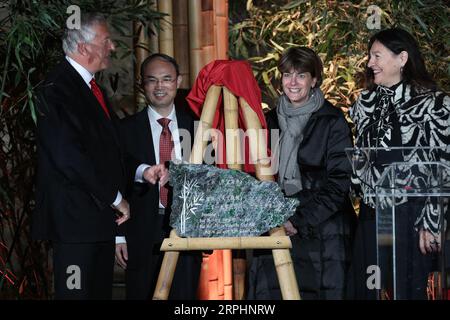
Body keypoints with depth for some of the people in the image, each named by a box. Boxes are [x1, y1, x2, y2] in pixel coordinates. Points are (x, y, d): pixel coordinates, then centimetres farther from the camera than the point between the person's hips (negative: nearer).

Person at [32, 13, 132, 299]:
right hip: (75, 215, -9)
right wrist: (115, 198, -15)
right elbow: (68, 155, -22)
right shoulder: (58, 88, -14)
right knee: (77, 291, -5)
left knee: (101, 290, 11)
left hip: (104, 212, 9)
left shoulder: (93, 87, 17)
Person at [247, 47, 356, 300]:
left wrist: (301, 219, -15)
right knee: (269, 292, -2)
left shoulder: (333, 122, -3)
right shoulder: (272, 120, 13)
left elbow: (339, 182, -8)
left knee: (322, 292, -5)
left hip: (322, 232, -4)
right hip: (277, 229, 4)